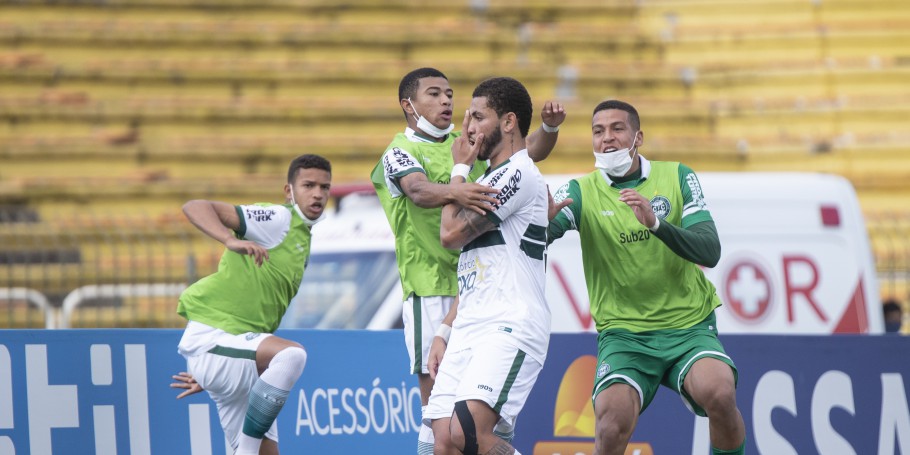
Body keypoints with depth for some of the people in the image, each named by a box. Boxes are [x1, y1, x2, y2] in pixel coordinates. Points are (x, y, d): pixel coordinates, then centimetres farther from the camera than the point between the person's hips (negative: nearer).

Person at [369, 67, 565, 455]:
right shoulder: (399, 152, -2)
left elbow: (530, 150, 11)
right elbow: (418, 191, -23)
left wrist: (549, 128, -11)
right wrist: (454, 193, -44)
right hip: (430, 288, -5)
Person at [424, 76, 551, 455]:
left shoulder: (518, 173, -5)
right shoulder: (487, 181, 26)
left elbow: (451, 233, -10)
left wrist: (460, 167, 4)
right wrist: (445, 332, 20)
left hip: (510, 326, -9)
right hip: (470, 327, 9)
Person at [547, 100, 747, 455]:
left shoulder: (677, 177, 2)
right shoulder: (581, 192, 0)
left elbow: (710, 252, -9)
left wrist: (655, 223, -25)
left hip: (689, 326, 0)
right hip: (623, 333, 0)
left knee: (720, 393, -29)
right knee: (612, 423, -25)